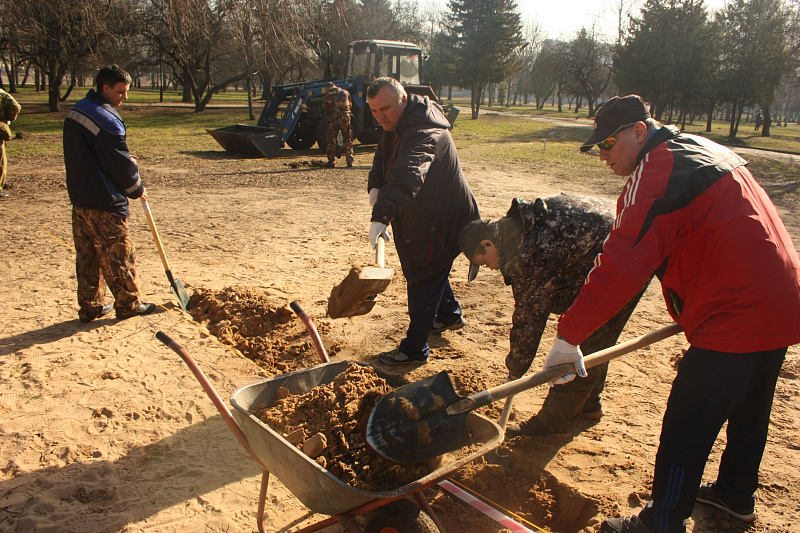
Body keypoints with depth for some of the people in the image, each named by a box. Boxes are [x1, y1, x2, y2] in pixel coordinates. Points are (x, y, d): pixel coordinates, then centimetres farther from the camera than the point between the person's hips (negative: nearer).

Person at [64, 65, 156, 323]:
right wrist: (137, 188, 2)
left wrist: (125, 160, 11)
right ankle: (128, 304, 16)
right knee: (118, 254, 4)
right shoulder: (106, 120, -19)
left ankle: (90, 306, 21)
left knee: (87, 255, 13)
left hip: (79, 199, 9)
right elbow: (121, 164, -15)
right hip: (104, 204, -9)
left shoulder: (77, 110, 10)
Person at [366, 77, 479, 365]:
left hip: (441, 219, -10)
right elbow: (383, 156, 14)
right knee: (433, 268, 26)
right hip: (421, 215, 10)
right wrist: (375, 186, -8)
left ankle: (414, 349, 8)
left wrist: (382, 215, -59)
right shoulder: (395, 125, 3)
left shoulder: (424, 132, -31)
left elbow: (408, 175, -47)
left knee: (423, 278, -3)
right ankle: (449, 314, 49)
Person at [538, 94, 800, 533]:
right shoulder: (703, 150, 15)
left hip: (737, 316, -11)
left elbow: (622, 266, -24)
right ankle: (736, 495, 46)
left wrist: (569, 335, -21)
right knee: (748, 410, 26)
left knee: (686, 427, 0)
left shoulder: (657, 172, -16)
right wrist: (695, 309, 26)